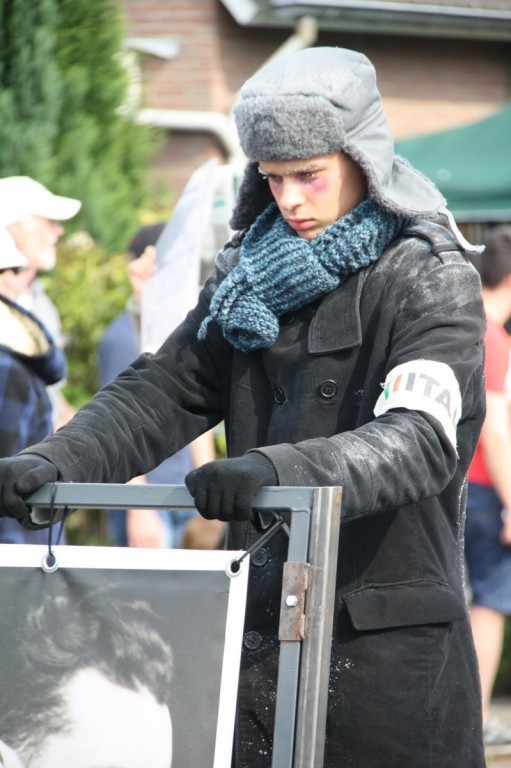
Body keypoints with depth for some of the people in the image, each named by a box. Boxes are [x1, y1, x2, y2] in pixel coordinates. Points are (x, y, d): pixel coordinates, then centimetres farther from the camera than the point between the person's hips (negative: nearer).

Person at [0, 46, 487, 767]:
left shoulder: (432, 280, -7)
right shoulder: (250, 274, 12)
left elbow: (421, 442, -22)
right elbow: (163, 391, 8)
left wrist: (281, 470, -40)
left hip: (391, 642, -5)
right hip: (262, 632, 5)